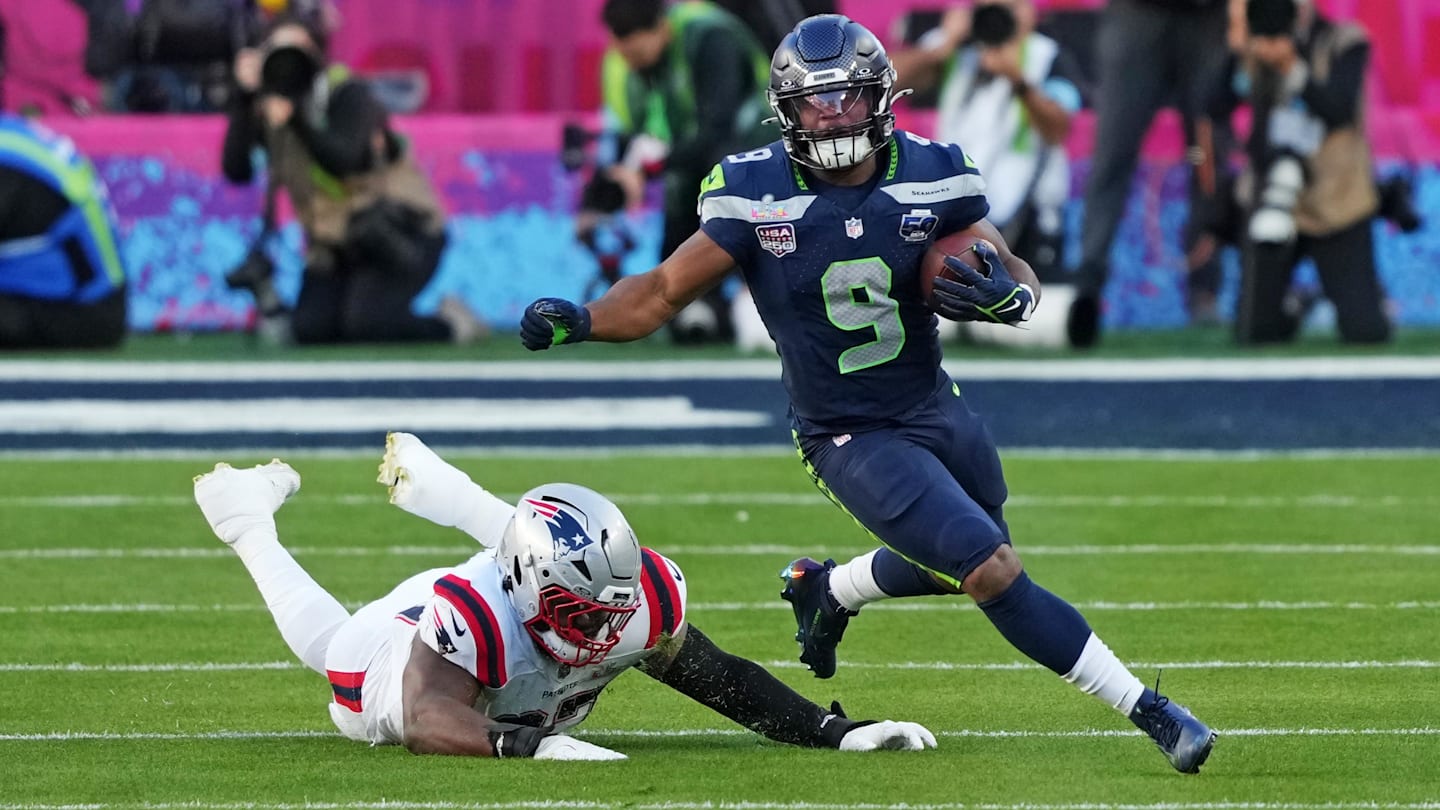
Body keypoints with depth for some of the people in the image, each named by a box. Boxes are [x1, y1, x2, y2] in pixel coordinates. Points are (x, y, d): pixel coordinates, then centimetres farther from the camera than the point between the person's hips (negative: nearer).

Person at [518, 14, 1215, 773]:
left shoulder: (931, 174, -9)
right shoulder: (754, 194, -17)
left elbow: (1017, 275, -1)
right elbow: (666, 289, -11)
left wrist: (1006, 295, -25)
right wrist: (581, 320, -28)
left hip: (935, 405, 5)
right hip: (852, 440, -5)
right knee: (995, 574, -16)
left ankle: (824, 592, 51)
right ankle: (1148, 712, -7)